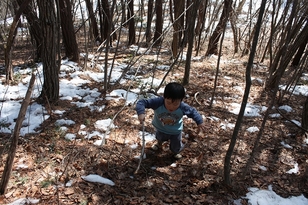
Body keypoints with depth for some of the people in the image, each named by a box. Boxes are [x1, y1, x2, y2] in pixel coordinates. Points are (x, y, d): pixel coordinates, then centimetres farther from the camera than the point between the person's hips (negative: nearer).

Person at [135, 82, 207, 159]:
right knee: (159, 138, 36)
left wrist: (200, 122, -23)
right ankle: (159, 143, 74)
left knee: (176, 146, 22)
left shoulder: (183, 107, -36)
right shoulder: (158, 102, -43)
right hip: (161, 129, 1)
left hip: (175, 131, -1)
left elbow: (193, 112, -16)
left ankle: (176, 152, 60)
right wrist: (141, 112, -59)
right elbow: (142, 102, -41)